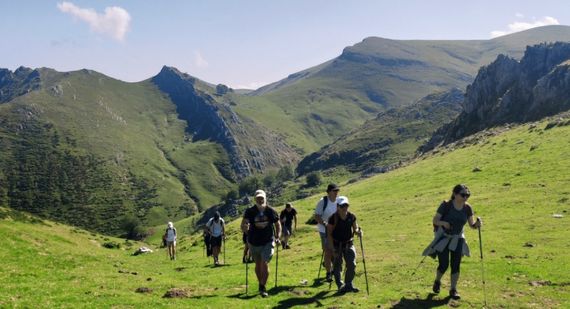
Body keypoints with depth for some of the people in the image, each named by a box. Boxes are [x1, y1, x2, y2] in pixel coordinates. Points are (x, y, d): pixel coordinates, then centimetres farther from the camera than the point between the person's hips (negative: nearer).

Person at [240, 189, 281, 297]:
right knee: (258, 265, 15)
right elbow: (243, 226, -8)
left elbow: (278, 225, 8)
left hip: (268, 242, -1)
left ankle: (263, 288, -6)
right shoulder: (250, 211, -6)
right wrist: (245, 227, -31)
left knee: (265, 264, -14)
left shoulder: (271, 211, -5)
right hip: (254, 243, 1)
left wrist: (278, 237, -4)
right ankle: (261, 284, 35)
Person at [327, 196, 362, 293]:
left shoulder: (351, 217, -5)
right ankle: (340, 285, 19)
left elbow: (355, 228, 8)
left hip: (348, 244, 3)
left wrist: (358, 232, -17)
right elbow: (329, 234, -11)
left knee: (352, 265, -3)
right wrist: (333, 249, -14)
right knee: (337, 266, 4)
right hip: (336, 245, -3)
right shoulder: (333, 218, -15)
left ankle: (349, 284, 14)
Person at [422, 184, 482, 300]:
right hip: (443, 238, -3)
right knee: (444, 265, -5)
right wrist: (443, 223, -35)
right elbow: (435, 220, -14)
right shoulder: (446, 205, -18)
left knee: (456, 265, -3)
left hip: (457, 239, 3)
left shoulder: (467, 208, -7)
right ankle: (437, 282, 26)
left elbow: (472, 225, -2)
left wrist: (477, 224, -25)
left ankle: (453, 289, 10)